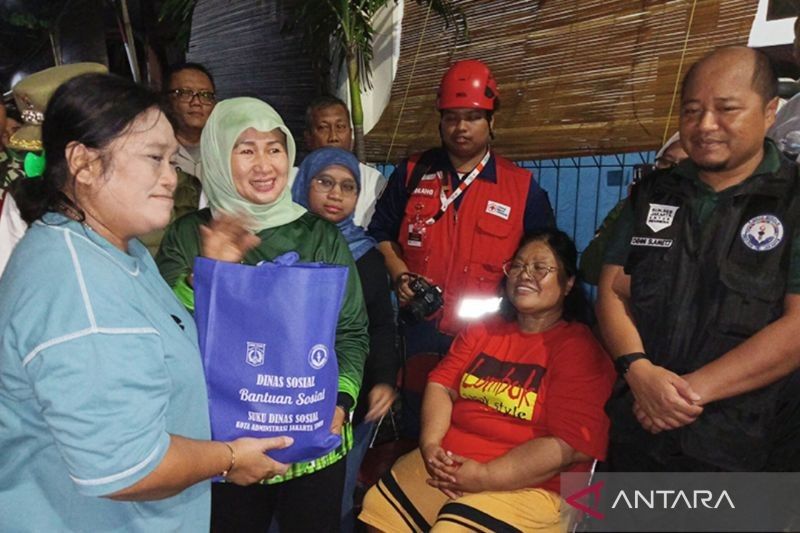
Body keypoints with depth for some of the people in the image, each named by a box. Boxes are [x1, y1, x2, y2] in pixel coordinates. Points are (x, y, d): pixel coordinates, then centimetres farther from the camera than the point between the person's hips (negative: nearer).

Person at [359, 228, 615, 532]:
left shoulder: (581, 350, -8)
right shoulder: (484, 329, 14)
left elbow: (571, 445, -16)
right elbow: (441, 384, 8)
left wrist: (485, 477, -19)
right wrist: (430, 444, -11)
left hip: (525, 485, -6)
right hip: (446, 464, 6)